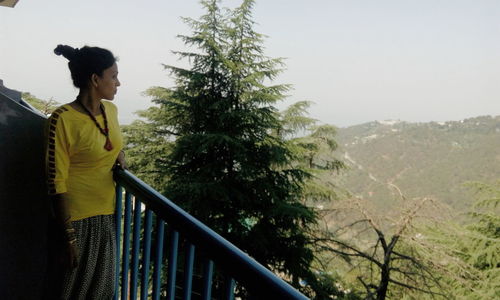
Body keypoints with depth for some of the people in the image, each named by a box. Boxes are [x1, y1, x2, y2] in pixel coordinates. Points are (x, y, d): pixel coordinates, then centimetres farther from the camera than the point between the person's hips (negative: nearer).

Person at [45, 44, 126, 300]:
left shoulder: (110, 110, 2)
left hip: (107, 216, 6)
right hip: (78, 220, -6)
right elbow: (56, 183, -17)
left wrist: (119, 154, 0)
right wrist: (67, 237, -17)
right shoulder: (63, 119, -19)